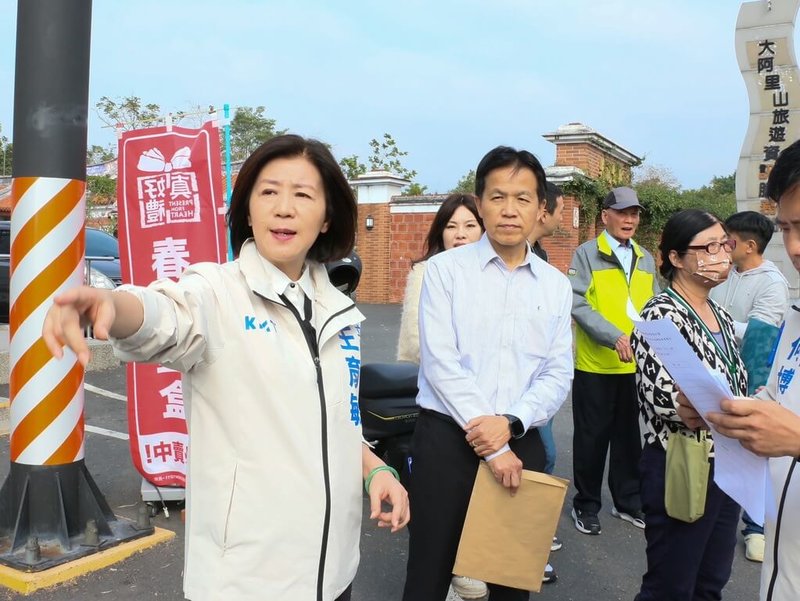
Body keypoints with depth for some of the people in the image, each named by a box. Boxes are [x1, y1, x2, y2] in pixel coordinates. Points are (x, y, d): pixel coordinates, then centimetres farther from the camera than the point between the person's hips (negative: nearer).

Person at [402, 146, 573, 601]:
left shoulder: (557, 285, 8)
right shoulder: (446, 269, -3)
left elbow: (558, 375, 3)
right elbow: (440, 362, -11)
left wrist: (510, 424, -15)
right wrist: (492, 447, -14)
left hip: (522, 445, 3)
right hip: (447, 439, -3)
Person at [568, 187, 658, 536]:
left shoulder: (645, 259, 12)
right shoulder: (586, 254, -5)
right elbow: (577, 304, -15)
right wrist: (614, 337, -24)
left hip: (635, 365, 5)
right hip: (595, 365, -5)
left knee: (629, 435, 14)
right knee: (592, 437, 6)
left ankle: (627, 501, 30)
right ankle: (586, 505, 21)